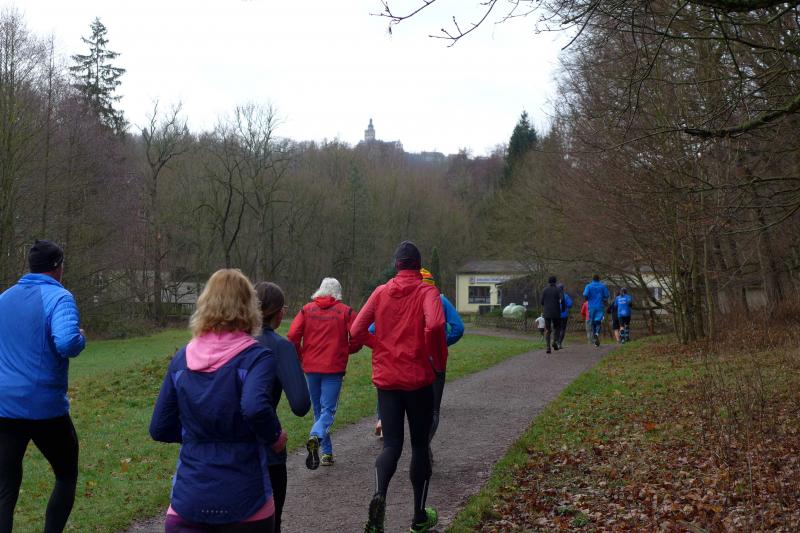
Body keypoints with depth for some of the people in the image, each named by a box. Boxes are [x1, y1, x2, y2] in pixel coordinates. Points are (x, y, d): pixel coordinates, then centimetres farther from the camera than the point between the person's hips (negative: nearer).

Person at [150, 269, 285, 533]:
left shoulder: (182, 358, 4)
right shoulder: (256, 357, -10)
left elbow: (159, 429, 6)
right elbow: (255, 407, -29)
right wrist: (276, 437, -10)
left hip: (187, 500, 3)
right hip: (244, 502, -2)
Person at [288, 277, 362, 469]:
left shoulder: (307, 309, 4)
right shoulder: (345, 312, -1)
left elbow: (293, 336, -6)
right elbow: (357, 341, -7)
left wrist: (301, 358, 9)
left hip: (311, 368, 3)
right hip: (334, 368, -3)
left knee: (318, 410, 16)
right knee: (328, 410, -1)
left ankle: (327, 453, 18)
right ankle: (315, 437, -30)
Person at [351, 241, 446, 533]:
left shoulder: (381, 292, 3)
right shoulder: (426, 292, -7)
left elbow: (356, 331, -1)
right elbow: (435, 325, -26)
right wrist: (439, 361, -11)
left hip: (386, 379, 2)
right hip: (418, 379, -2)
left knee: (392, 444, 7)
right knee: (420, 445, 12)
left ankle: (379, 495, -23)